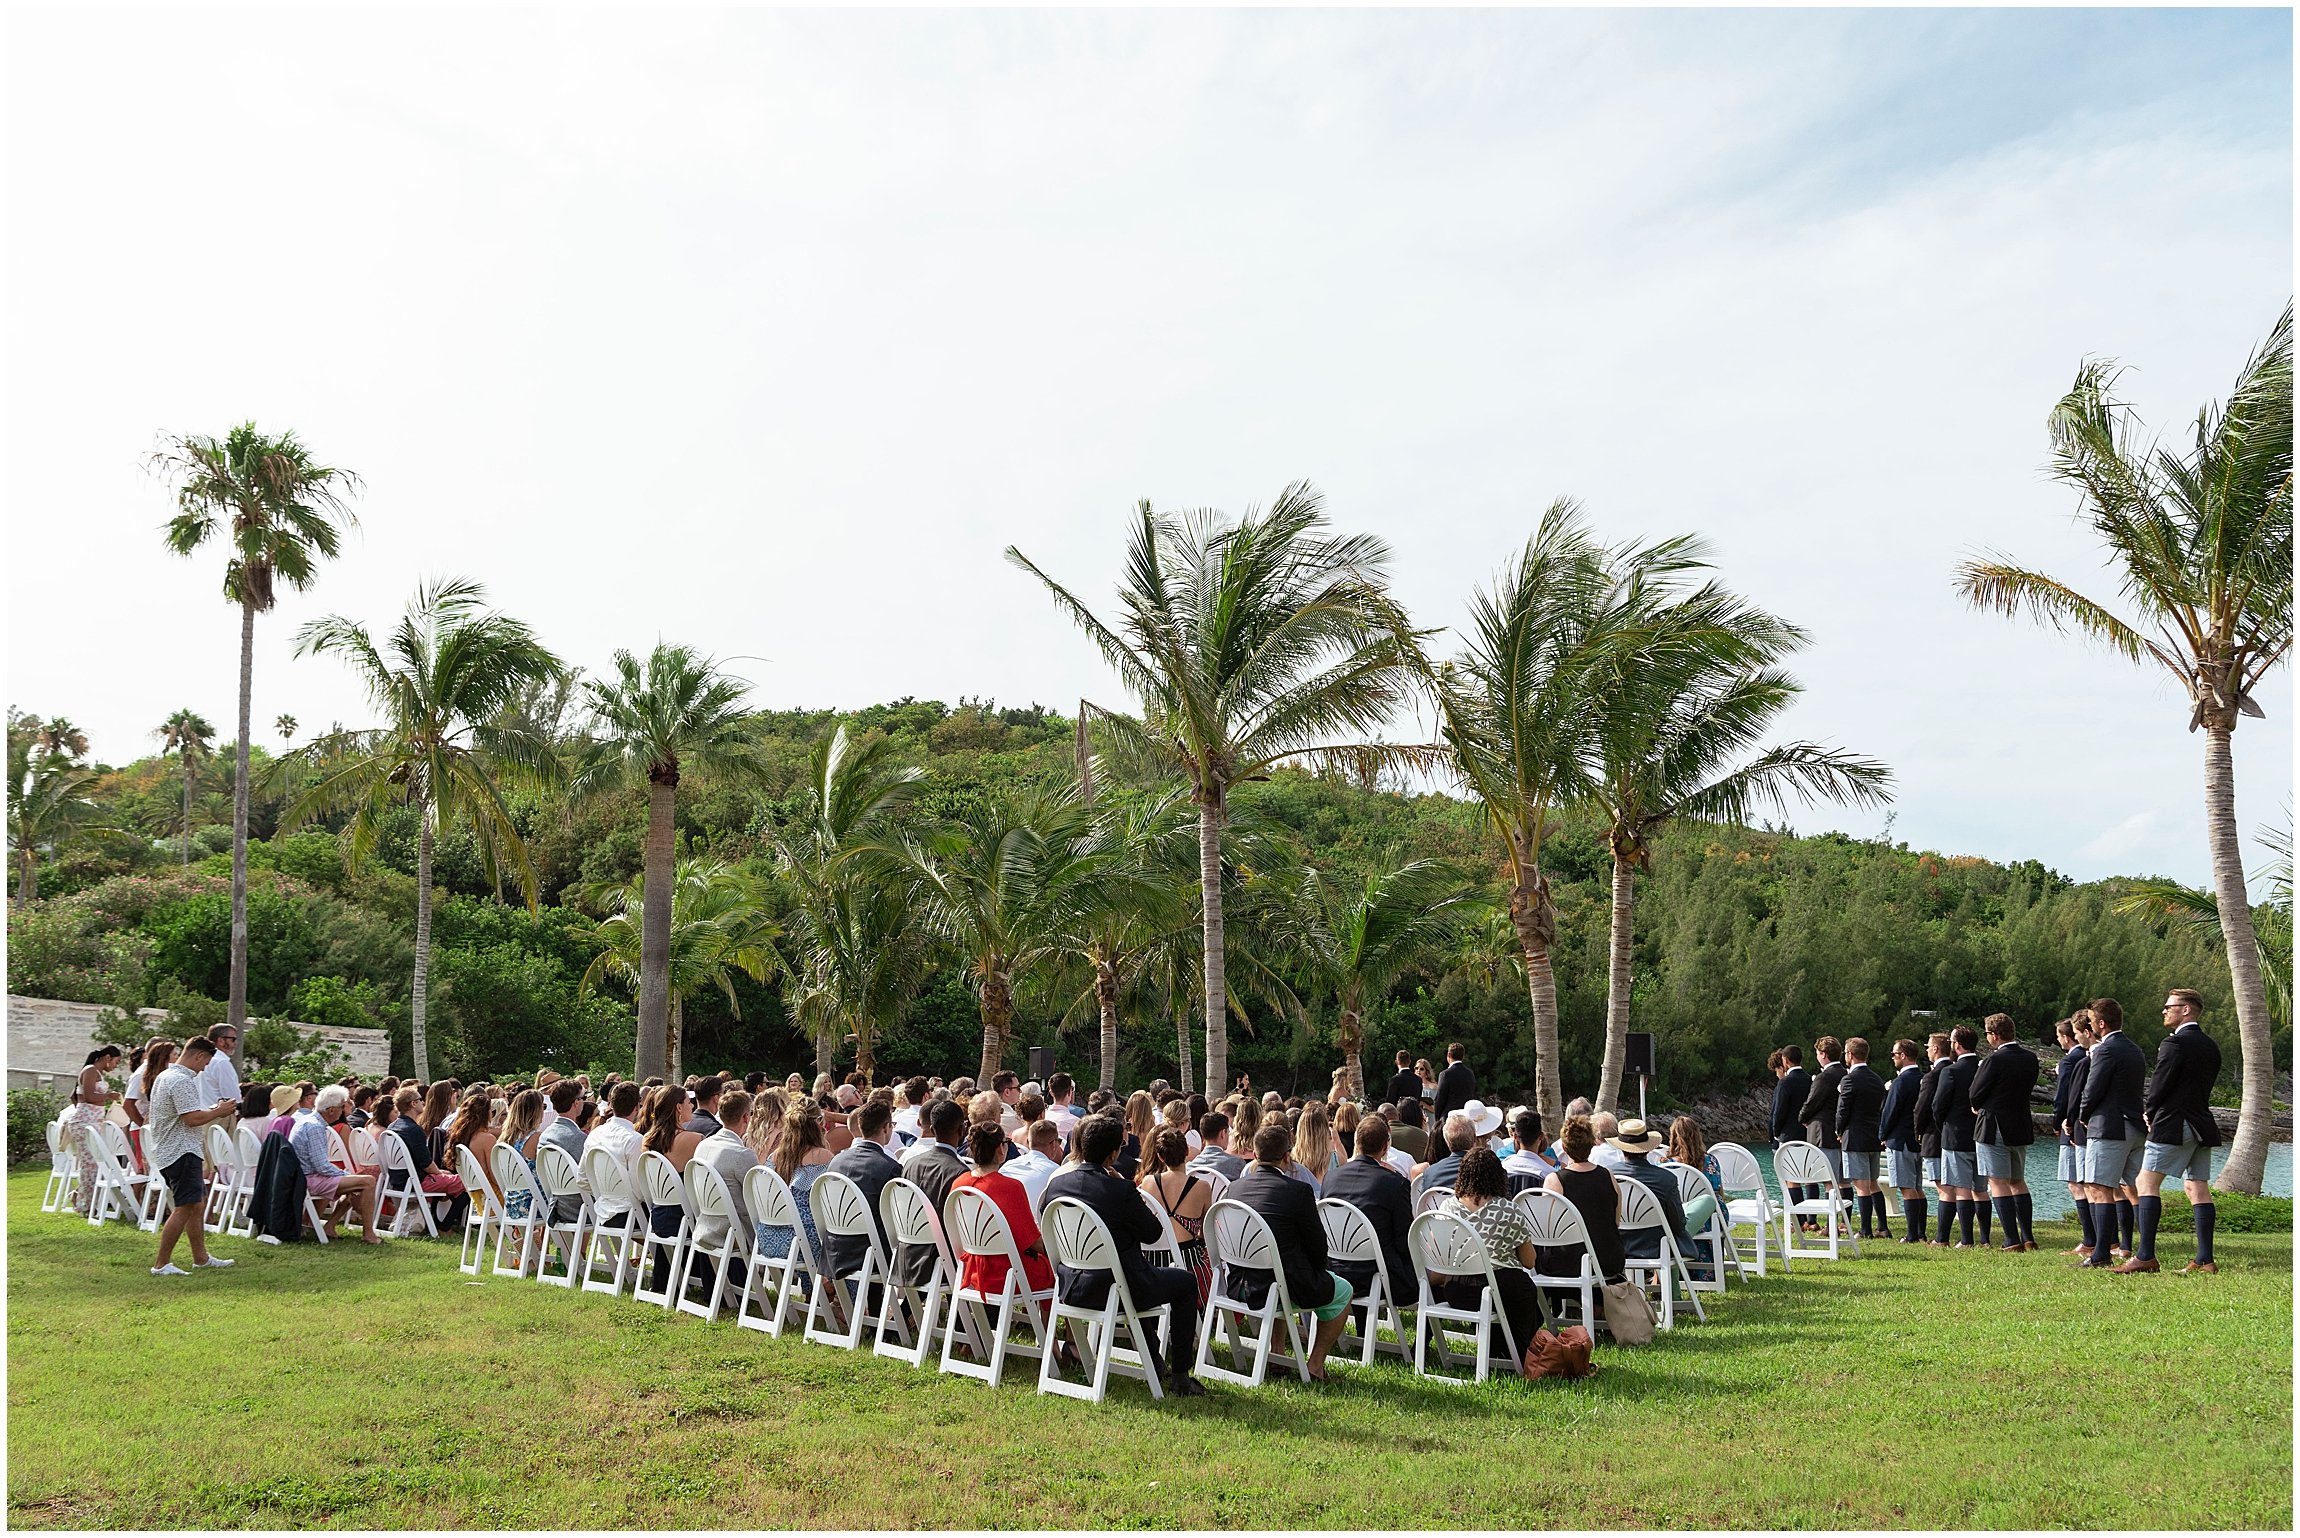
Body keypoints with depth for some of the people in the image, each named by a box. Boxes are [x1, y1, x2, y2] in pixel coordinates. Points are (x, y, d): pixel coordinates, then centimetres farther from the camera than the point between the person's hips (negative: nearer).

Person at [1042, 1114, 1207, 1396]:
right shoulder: (1120, 1190, -22)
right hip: (1113, 1289, -7)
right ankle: (1180, 1378, 17)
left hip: (1071, 1288, 7)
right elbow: (1153, 1233, -9)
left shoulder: (1056, 1183, -4)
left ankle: (1155, 1363, 46)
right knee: (1186, 1282, 18)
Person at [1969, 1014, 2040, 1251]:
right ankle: (2028, 1238, 18)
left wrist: (1979, 1108, 12)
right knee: (2018, 1181, 18)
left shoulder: (1994, 1060, -18)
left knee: (1998, 1183, -2)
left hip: (1994, 1129, -7)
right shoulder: (2030, 1058, 4)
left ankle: (2013, 1240, -7)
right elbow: (2026, 1089, 11)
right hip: (2021, 1128, 7)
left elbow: (1976, 1094, -12)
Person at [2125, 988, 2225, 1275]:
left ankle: (2145, 1255, -12)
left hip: (2173, 1125, -9)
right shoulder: (2211, 1046, 14)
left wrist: (2149, 1112, 6)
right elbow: (2204, 1086, 18)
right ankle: (2205, 1259, 6)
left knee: (2146, 1183, -6)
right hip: (2203, 1125, 9)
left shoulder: (2175, 1043, -13)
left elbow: (2159, 1084, -14)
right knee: (2198, 1189, 8)